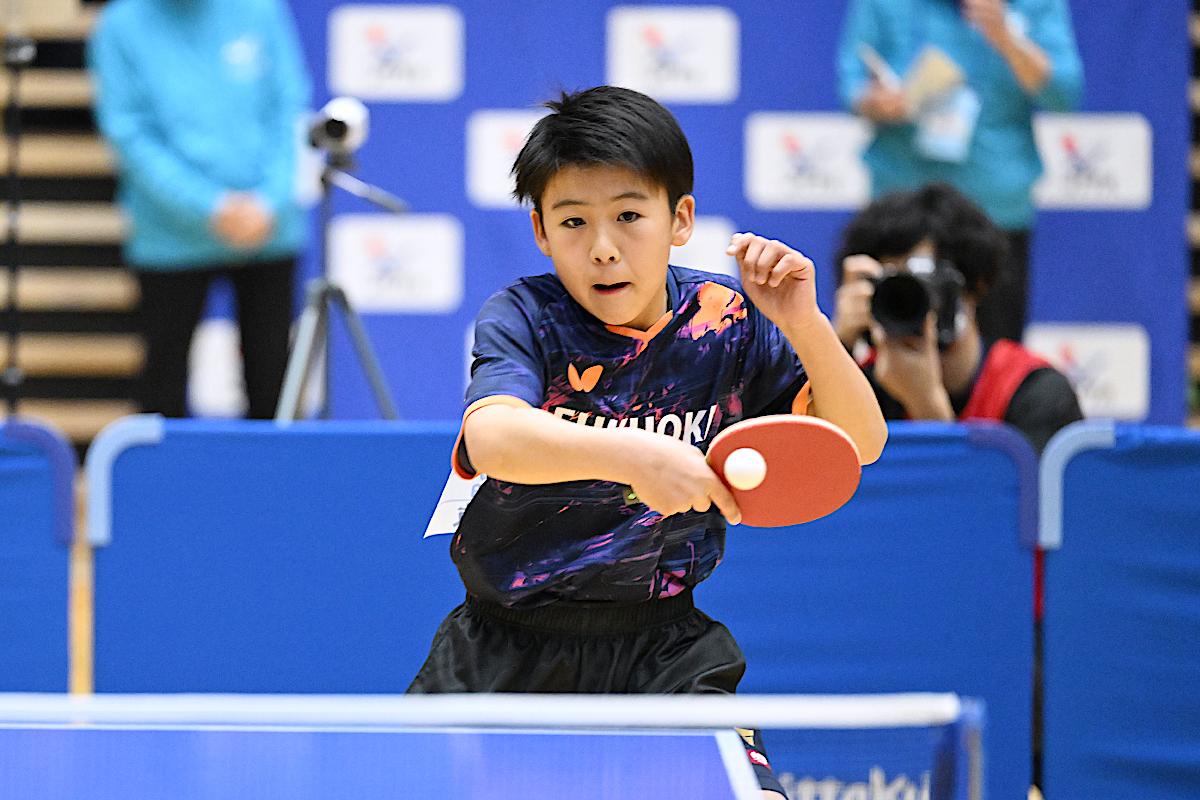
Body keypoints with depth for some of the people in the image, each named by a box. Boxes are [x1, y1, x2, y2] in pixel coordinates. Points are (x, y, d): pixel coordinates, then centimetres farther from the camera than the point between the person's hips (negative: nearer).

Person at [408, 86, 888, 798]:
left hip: (662, 651, 1)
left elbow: (861, 443, -4)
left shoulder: (725, 321, -2)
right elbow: (491, 437, -31)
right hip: (506, 650, -1)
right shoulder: (520, 318, -10)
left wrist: (805, 325, -21)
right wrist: (631, 456, -47)